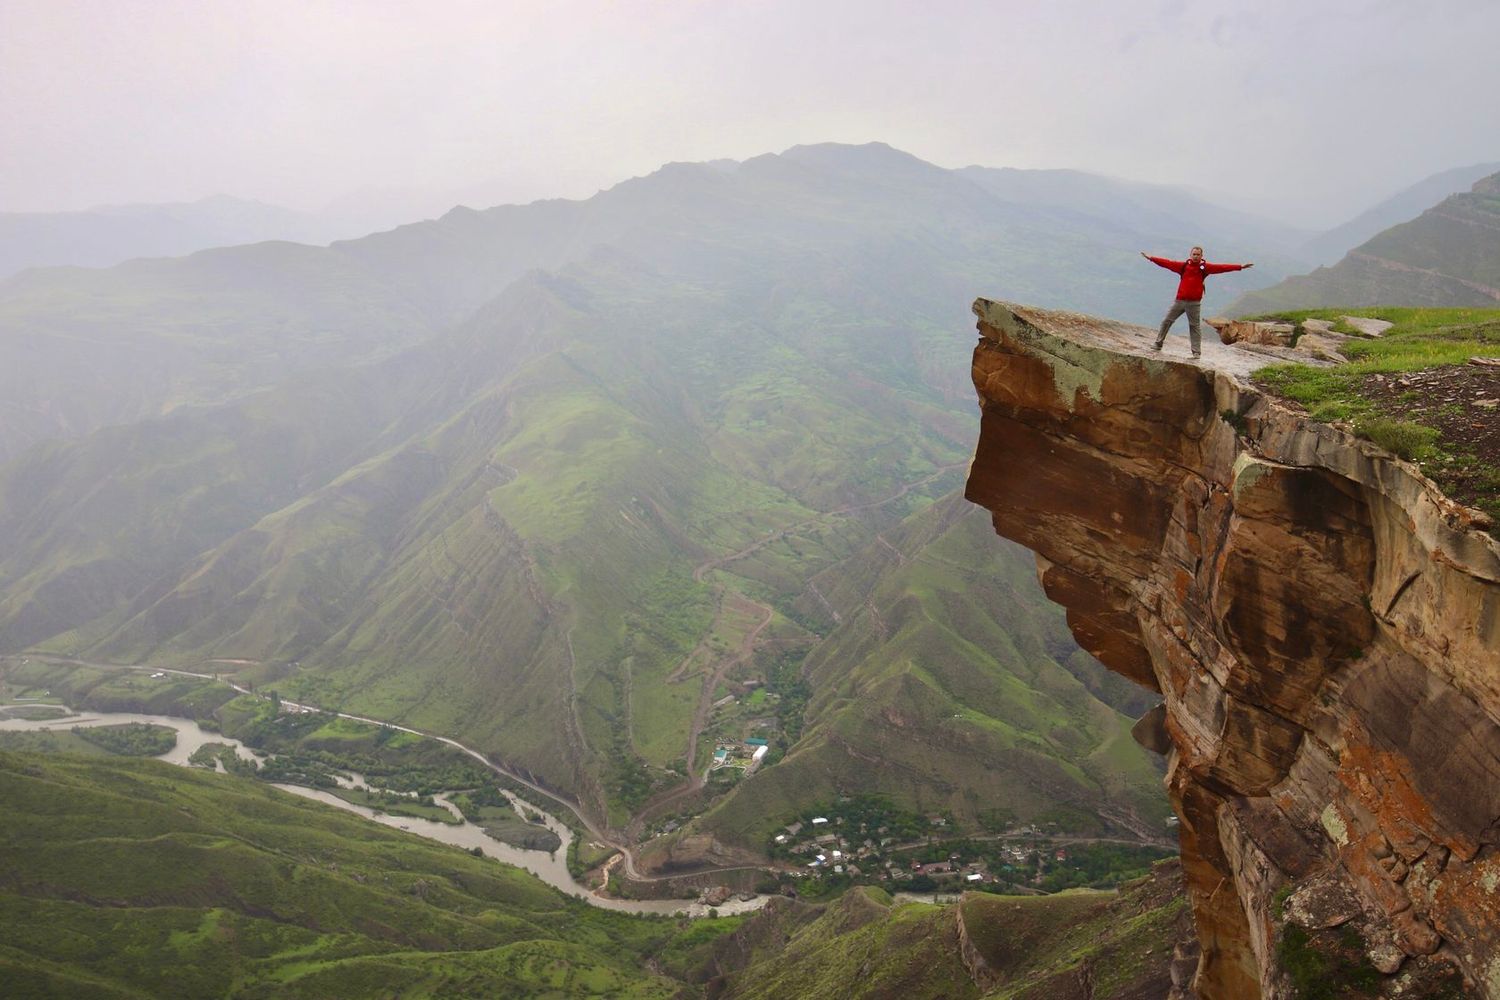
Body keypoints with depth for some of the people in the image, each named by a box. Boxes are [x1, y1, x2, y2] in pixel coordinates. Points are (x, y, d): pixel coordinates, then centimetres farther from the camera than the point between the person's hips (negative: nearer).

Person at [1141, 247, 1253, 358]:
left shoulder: (1205, 267, 1)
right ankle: (1158, 344, 17)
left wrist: (1240, 266, -8)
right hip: (1180, 300, 2)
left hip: (1194, 303, -2)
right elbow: (1168, 263, 6)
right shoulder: (1183, 265, 6)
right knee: (1167, 321, 4)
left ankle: (1196, 351, 6)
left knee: (1194, 326, 3)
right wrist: (1151, 258, 3)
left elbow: (1221, 267, -3)